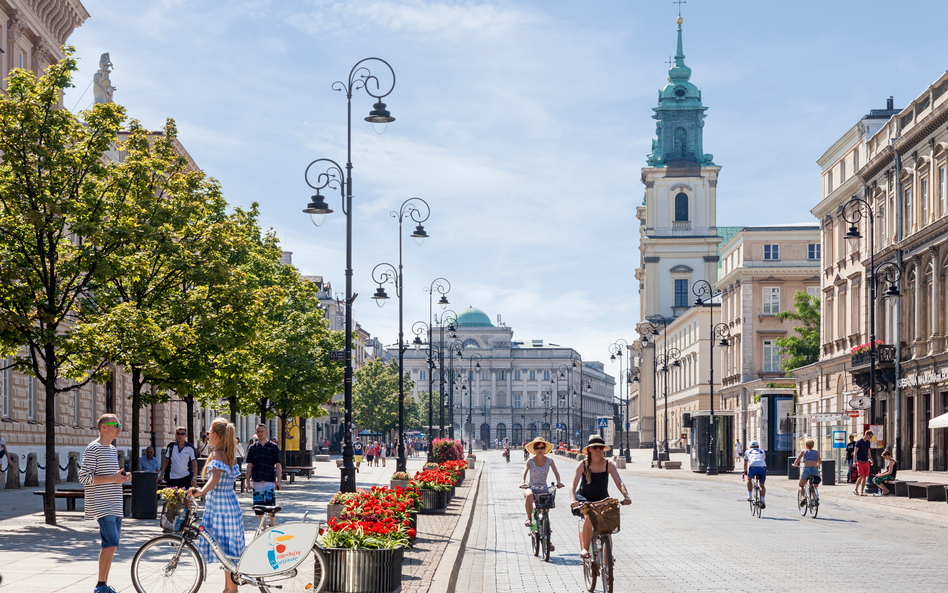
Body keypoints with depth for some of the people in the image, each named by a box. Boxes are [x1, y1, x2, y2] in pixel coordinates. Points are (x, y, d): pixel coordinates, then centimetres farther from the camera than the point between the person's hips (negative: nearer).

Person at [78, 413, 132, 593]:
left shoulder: (112, 449, 18)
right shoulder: (93, 449, -9)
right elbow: (84, 477, -16)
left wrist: (122, 477, 7)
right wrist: (112, 478, -19)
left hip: (115, 507, 9)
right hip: (102, 507, -9)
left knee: (109, 546, 10)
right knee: (111, 544, -16)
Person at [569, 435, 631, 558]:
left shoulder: (609, 465, -7)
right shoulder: (583, 465, -12)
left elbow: (619, 482, -17)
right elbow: (573, 485, -19)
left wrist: (626, 496, -36)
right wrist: (573, 500, -39)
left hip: (602, 500, 3)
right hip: (584, 499, -3)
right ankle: (584, 548, -19)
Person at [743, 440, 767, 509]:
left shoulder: (747, 451, 30)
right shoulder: (762, 451, 33)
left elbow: (745, 463, 39)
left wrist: (745, 472, 56)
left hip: (753, 467, -1)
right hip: (763, 467, 1)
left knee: (749, 479, 30)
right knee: (762, 485, 19)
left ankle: (749, 496, 21)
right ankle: (762, 501, 3)